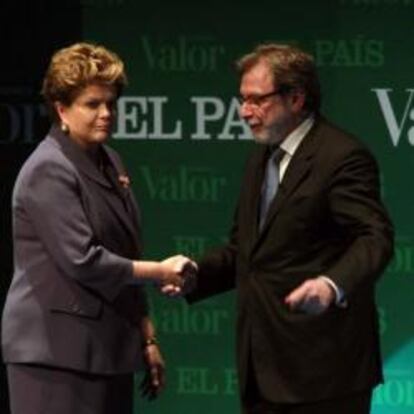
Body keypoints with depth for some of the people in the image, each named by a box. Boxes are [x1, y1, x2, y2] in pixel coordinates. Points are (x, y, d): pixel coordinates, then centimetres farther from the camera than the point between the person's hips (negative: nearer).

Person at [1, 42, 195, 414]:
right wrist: (160, 272, -12)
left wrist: (147, 338, 18)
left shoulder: (109, 162, 15)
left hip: (108, 348, 8)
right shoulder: (49, 170, -12)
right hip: (58, 352, -8)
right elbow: (82, 260, -19)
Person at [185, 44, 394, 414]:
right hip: (264, 367, 9)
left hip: (323, 363, -9)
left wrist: (332, 285, -41)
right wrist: (195, 273, 6)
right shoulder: (263, 157, 18)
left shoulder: (342, 157, -11)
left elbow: (375, 238, -22)